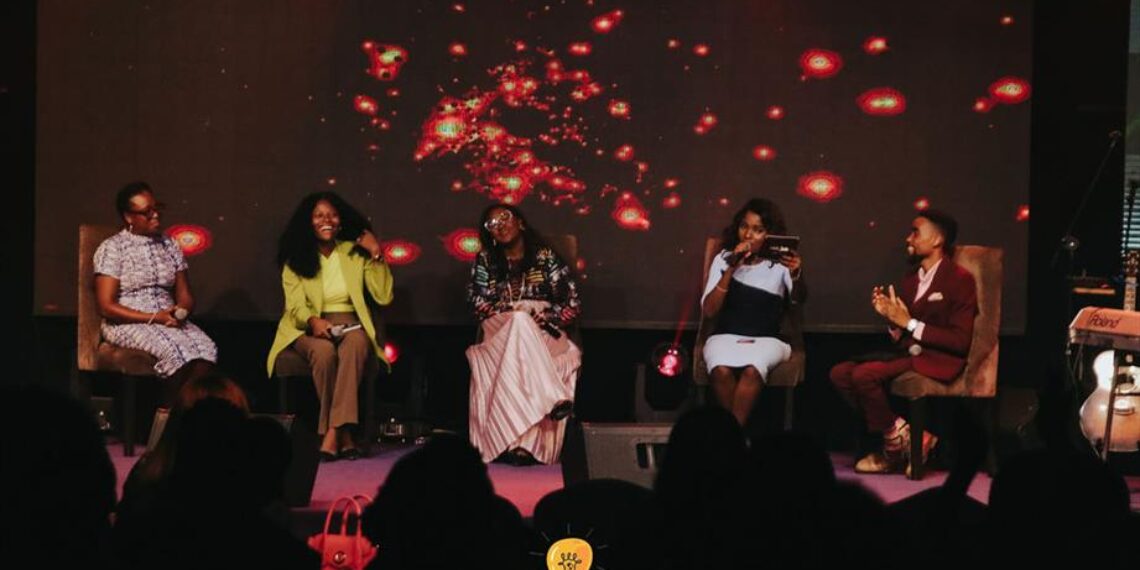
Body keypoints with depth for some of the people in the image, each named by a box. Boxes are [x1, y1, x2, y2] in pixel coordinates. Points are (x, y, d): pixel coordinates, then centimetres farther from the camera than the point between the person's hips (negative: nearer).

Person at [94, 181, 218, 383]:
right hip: (128, 324, -5)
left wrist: (181, 312, -10)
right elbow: (106, 307, -8)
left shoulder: (170, 246, 14)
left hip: (169, 320, 5)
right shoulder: (112, 249, -2)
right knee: (176, 349, -34)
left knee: (206, 348, -28)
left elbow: (185, 296, 15)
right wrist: (154, 318, -15)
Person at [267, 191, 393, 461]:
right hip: (311, 330, 0)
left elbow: (383, 297, 4)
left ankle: (333, 433, -43)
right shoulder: (296, 258, 9)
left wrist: (377, 256, -4)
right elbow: (295, 305, -2)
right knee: (324, 351, -37)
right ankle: (344, 436, -32)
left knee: (355, 346, -37)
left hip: (351, 327, 1)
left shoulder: (356, 252, 12)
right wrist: (313, 321, -24)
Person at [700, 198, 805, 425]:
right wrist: (731, 269, -14)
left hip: (766, 339, -1)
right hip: (726, 337, 1)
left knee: (752, 370, -35)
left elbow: (799, 298, -16)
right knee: (721, 371, -33)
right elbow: (709, 311, -3)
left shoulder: (779, 263, 4)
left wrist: (797, 276, -40)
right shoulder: (724, 259, 8)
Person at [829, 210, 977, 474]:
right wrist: (890, 317, -5)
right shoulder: (911, 279, 16)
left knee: (864, 374, -26)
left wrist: (909, 323, -16)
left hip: (939, 360, -8)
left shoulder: (960, 279, -6)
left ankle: (897, 442, -5)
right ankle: (901, 436, -7)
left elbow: (960, 341, -14)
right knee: (840, 373, -11)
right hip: (908, 352, 8)